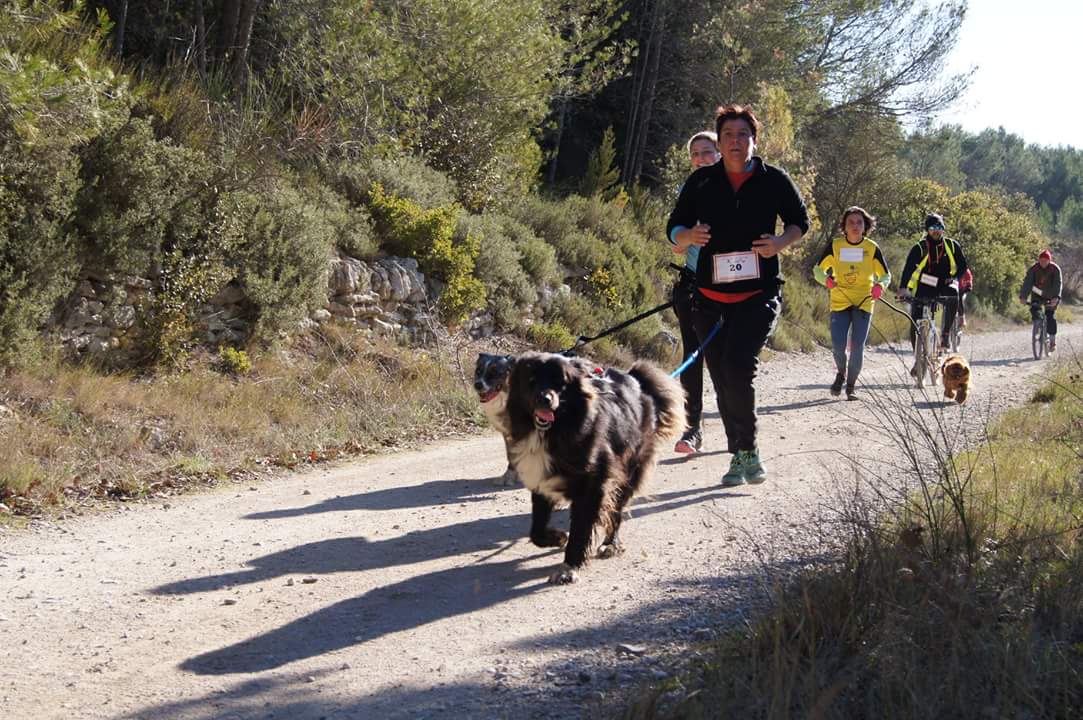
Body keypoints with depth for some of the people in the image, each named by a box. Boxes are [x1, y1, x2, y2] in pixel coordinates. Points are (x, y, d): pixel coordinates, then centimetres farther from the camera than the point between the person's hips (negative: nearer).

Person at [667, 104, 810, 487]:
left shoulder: (774, 180, 1)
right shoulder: (701, 181, 5)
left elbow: (800, 221, 13)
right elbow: (674, 228, 10)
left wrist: (780, 243, -9)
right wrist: (689, 236, -14)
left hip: (759, 294, -3)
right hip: (710, 297, 3)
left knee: (738, 369, -19)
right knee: (722, 379, 5)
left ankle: (747, 450, -2)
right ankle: (741, 454, 17)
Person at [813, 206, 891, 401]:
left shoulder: (872, 248, -2)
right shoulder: (835, 246, -2)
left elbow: (885, 275, 7)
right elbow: (818, 269, 8)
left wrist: (880, 286, -16)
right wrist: (826, 279, -15)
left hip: (863, 303, 0)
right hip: (839, 303, 0)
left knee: (857, 347, -6)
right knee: (838, 345, -10)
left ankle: (851, 386, 13)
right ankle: (841, 372, 22)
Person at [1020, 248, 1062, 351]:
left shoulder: (1055, 269, -19)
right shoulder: (1034, 269, -15)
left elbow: (1057, 284, -28)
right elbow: (1027, 283, -22)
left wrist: (1056, 297, -44)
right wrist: (1023, 296, -35)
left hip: (1051, 296, -2)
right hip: (1037, 294, 2)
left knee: (1050, 316, -11)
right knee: (1034, 309, -23)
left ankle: (1053, 341, -2)